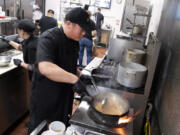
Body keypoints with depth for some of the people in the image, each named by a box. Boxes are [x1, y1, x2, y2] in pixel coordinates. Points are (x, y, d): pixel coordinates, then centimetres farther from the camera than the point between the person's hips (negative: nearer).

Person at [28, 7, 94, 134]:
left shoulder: (74, 41, 1)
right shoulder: (49, 38, -25)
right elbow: (45, 68, -42)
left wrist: (80, 75, -2)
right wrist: (74, 79, -41)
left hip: (65, 94, 7)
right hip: (45, 96, -6)